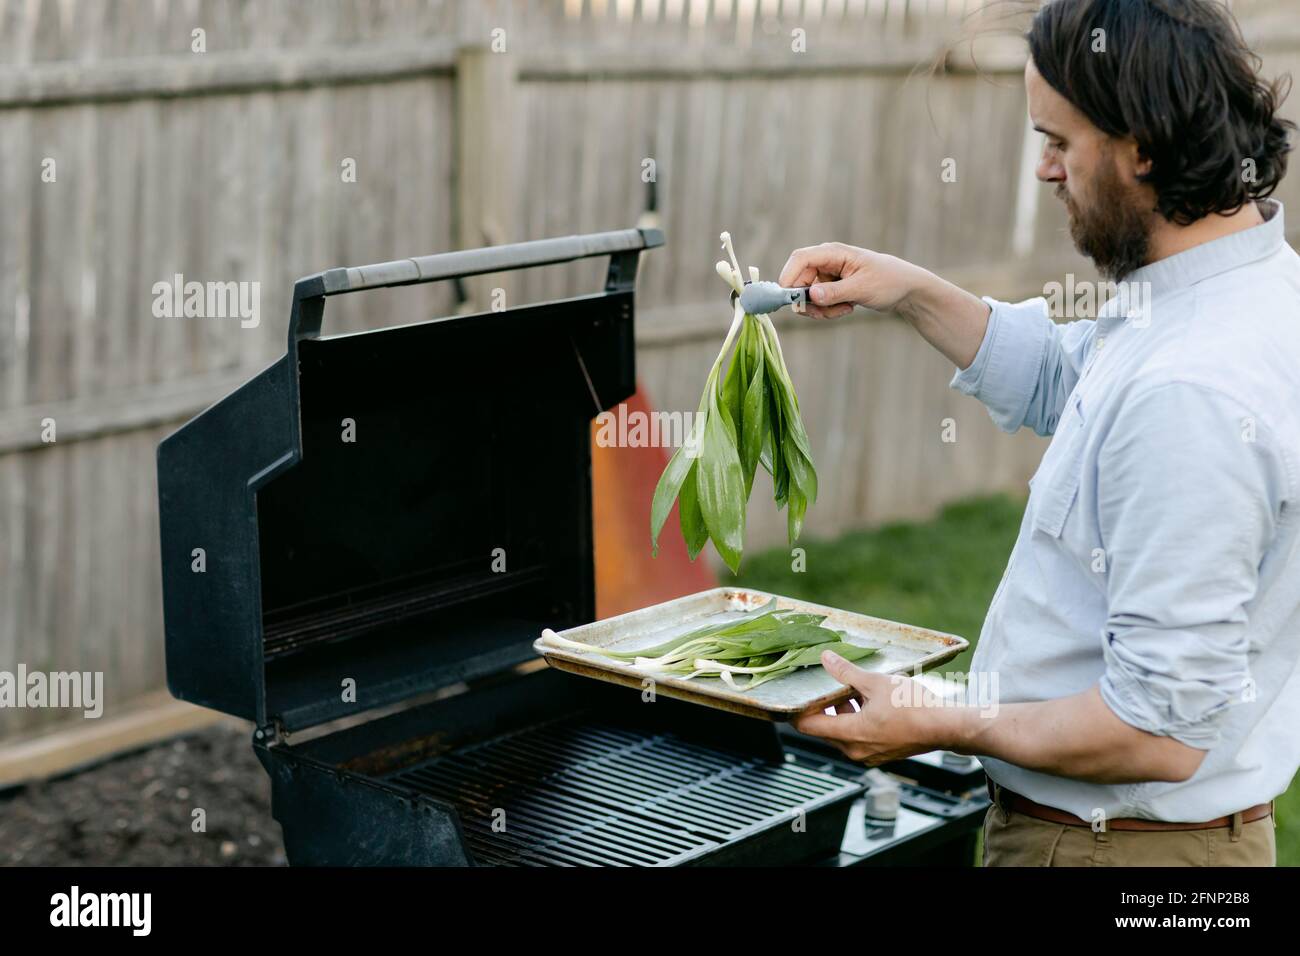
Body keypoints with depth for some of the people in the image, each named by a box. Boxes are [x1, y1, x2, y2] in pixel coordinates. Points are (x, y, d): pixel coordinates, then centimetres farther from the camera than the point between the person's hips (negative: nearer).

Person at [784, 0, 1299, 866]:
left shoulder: (1188, 396, -31)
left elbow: (1161, 733, -30)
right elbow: (1062, 380, 22)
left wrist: (942, 727, -18)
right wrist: (912, 294, 11)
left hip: (1105, 842, -9)